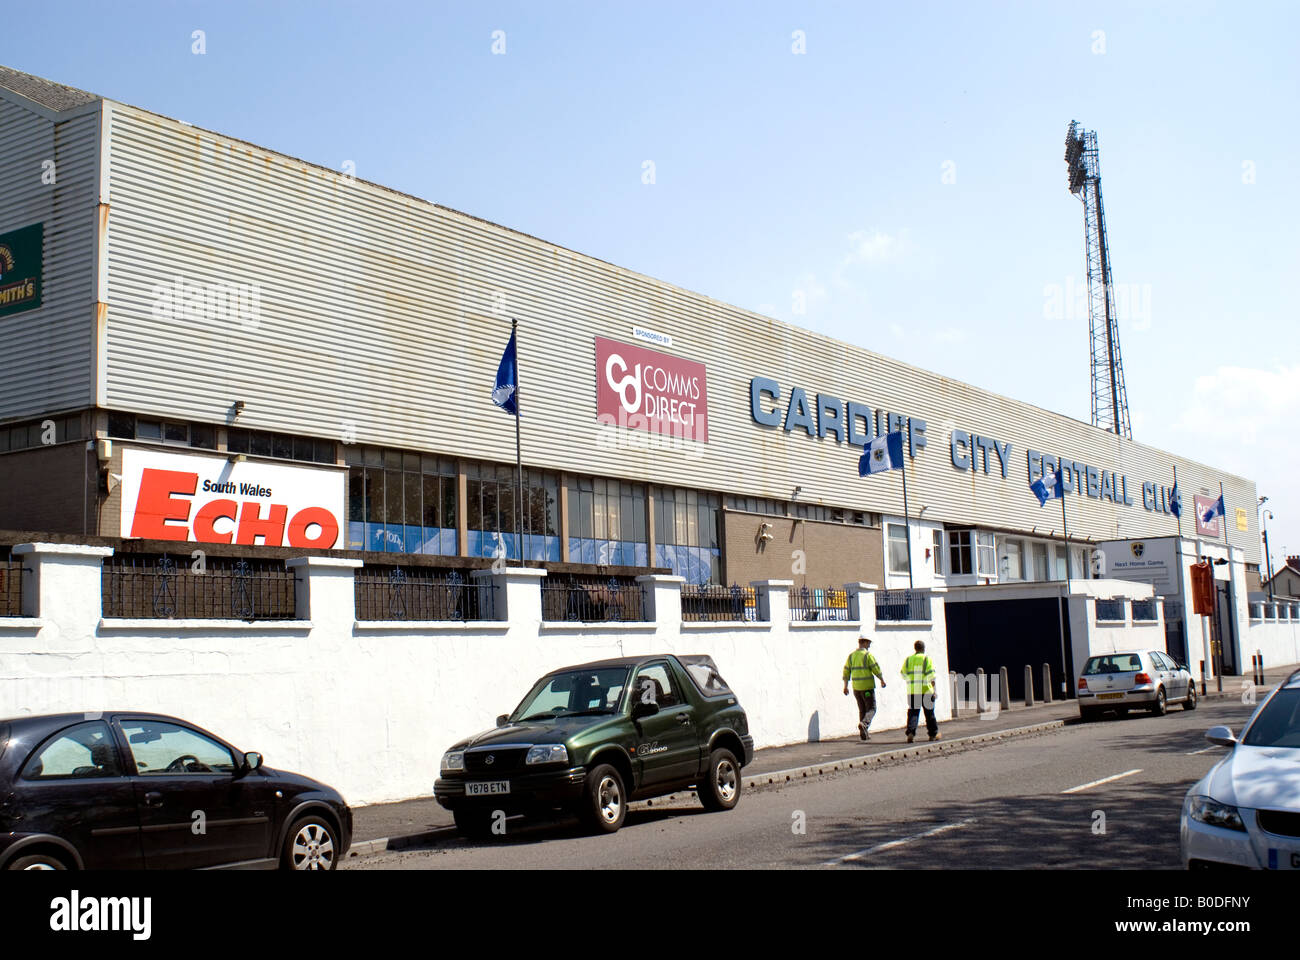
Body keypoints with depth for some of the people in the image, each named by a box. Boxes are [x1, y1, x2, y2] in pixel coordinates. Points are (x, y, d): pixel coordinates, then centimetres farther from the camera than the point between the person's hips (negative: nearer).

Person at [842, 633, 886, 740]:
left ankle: (863, 734, 11)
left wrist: (845, 686, 14)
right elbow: (876, 669, -10)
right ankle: (864, 724, -25)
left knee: (862, 709, 14)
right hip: (867, 687, -6)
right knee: (871, 709, 1)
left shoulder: (851, 656, 7)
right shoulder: (868, 655, -10)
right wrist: (882, 680, 4)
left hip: (856, 687, 6)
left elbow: (846, 671, 8)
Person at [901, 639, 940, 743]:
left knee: (913, 712, 1)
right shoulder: (927, 659, -4)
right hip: (926, 691, -2)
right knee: (929, 713, 12)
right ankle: (933, 734, 23)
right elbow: (931, 676, -9)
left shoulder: (908, 660, 6)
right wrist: (934, 691, -6)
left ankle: (910, 732, -18)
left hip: (912, 691, 2)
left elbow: (903, 674, 11)